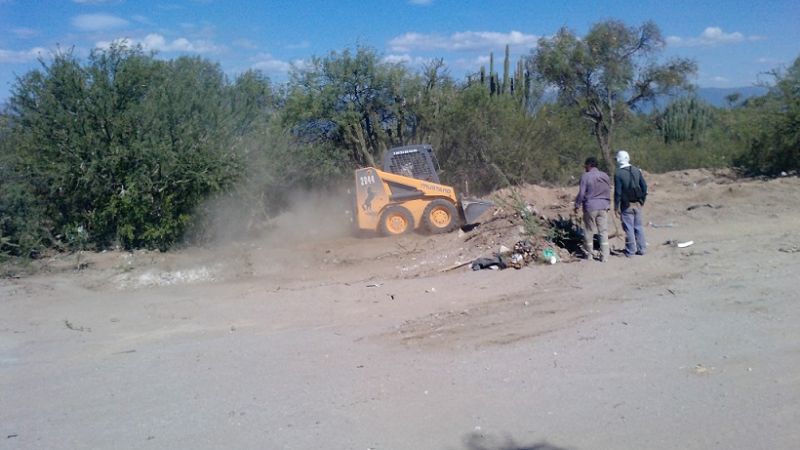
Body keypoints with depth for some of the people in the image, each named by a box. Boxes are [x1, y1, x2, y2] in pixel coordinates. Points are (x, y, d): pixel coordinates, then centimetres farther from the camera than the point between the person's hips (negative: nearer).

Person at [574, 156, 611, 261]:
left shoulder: (585, 176, -8)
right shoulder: (605, 176, 9)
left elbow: (581, 193, -10)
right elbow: (608, 192, 14)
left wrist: (577, 205, 1)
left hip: (590, 207, -4)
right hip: (603, 207, 4)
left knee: (589, 231, 8)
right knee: (604, 231, 3)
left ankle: (589, 254, 17)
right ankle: (604, 256, 0)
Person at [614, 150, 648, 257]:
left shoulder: (618, 174, -14)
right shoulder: (637, 170, 2)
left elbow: (618, 192, -13)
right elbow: (644, 187, 6)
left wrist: (616, 207, -5)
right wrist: (642, 200, 16)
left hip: (626, 205, -5)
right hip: (637, 204, 5)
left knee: (628, 228, 2)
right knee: (639, 226, 13)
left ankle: (630, 251, 6)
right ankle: (641, 248, 18)